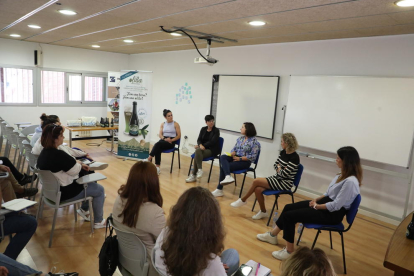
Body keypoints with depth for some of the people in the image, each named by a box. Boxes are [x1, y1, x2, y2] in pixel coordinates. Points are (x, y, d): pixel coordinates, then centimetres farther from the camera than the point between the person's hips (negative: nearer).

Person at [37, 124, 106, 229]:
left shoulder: (44, 152, 0)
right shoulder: (58, 155, -31)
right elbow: (75, 170, -19)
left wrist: (78, 164, 2)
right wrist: (79, 163, 1)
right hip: (64, 193, -10)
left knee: (91, 181, 23)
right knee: (99, 189, 4)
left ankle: (84, 209, 31)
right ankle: (98, 222, 14)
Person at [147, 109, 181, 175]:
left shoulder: (175, 124, 4)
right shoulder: (163, 124, 16)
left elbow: (179, 135, -1)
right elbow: (160, 134, 7)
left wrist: (171, 140, -16)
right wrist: (164, 139, -15)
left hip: (171, 142, -3)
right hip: (163, 140, 3)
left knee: (158, 144, -34)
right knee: (158, 149, -33)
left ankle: (149, 159, -31)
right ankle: (157, 168, -37)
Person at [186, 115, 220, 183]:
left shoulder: (216, 130, -4)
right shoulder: (203, 129, 11)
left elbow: (212, 142, -13)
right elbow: (199, 139, 4)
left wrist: (203, 146, -15)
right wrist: (200, 145, -18)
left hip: (212, 150, -4)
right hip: (203, 148, 4)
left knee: (197, 155, -29)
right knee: (198, 151, -33)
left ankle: (193, 175, -26)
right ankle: (199, 170, -32)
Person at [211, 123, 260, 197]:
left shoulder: (254, 142, -8)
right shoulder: (240, 138, 14)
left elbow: (253, 157, -13)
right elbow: (234, 148, 18)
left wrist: (239, 158, -17)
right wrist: (233, 152, -7)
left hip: (245, 161, -7)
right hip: (235, 157, 7)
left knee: (223, 166, -22)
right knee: (222, 157, -25)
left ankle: (219, 189, -11)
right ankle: (228, 176, -43)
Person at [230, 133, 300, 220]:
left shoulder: (294, 157, -20)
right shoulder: (283, 152, 5)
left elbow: (285, 174, -22)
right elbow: (275, 165, 15)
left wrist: (279, 168, -2)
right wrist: (279, 169, -6)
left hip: (285, 183, -7)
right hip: (277, 178, 7)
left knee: (256, 181, -16)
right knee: (258, 189, -15)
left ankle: (243, 200, 4)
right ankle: (263, 212, 5)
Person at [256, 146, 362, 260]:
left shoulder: (350, 181, -26)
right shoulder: (343, 175, 4)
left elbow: (336, 205, -25)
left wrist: (317, 206, -13)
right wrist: (316, 200, 1)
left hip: (333, 214, -9)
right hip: (326, 202, 9)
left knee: (289, 215, -13)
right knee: (288, 207, 7)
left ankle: (289, 251, 3)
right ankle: (272, 235, 23)